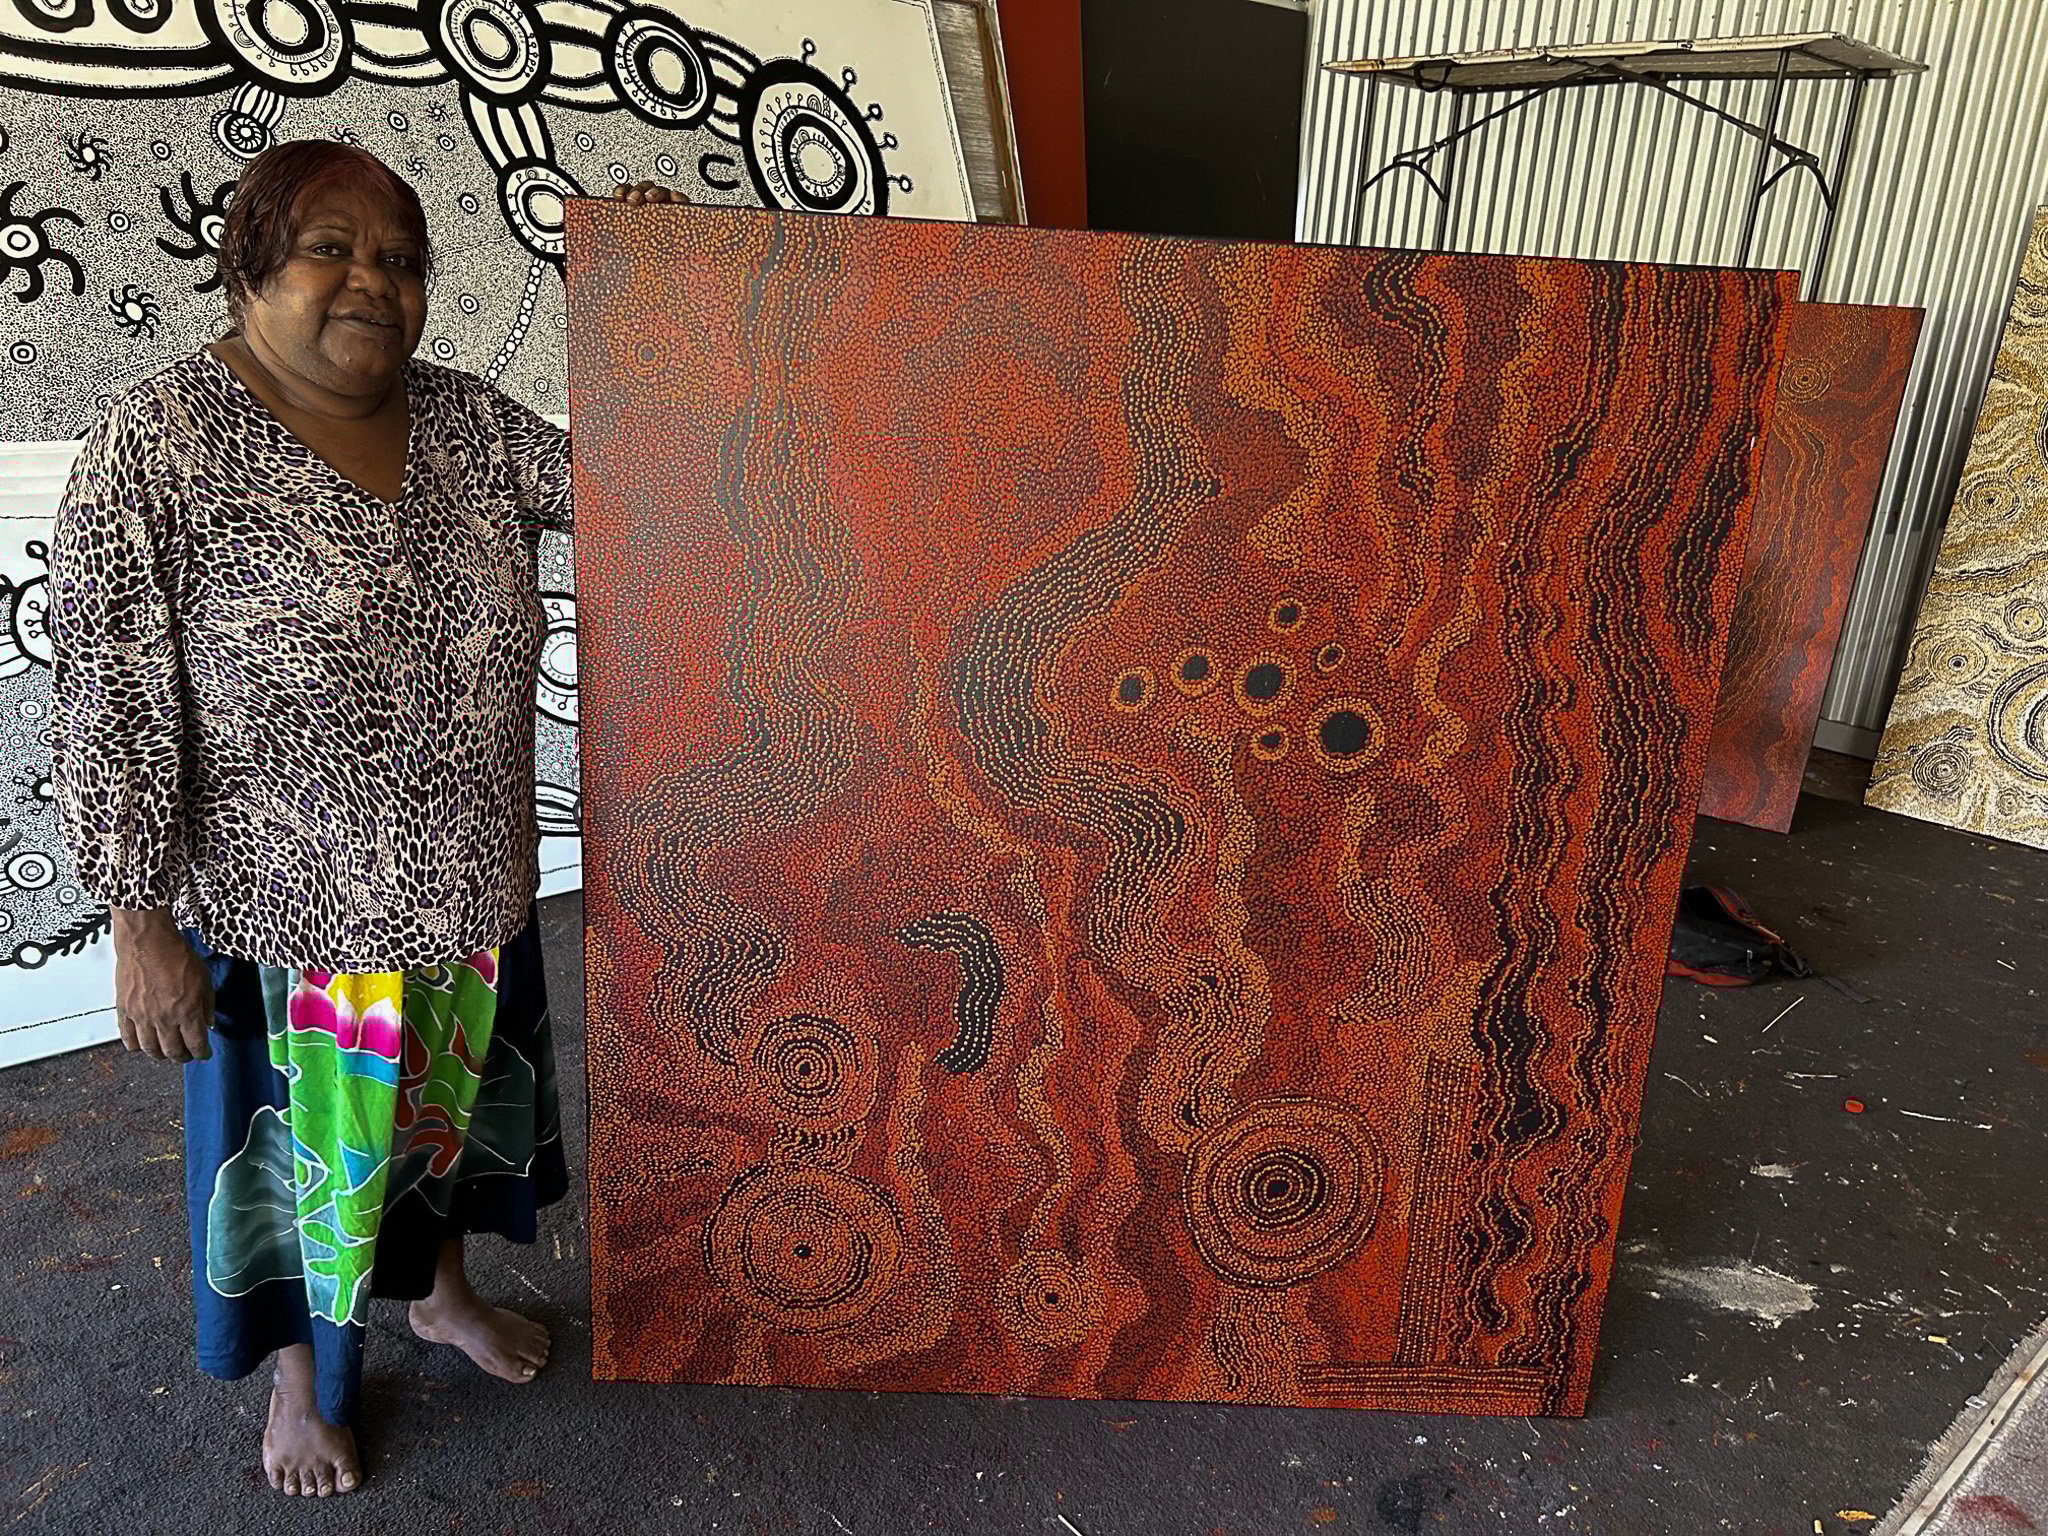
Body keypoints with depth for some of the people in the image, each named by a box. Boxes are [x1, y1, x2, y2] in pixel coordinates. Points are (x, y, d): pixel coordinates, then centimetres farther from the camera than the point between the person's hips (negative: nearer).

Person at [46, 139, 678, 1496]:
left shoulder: (466, 420, -1)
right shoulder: (159, 445, -16)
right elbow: (114, 703, -16)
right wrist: (142, 922, -15)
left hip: (471, 887, 5)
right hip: (286, 911, -4)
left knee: (452, 1104, 25)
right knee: (300, 1148, 18)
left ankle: (442, 1288, 55)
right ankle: (304, 1375, 46)